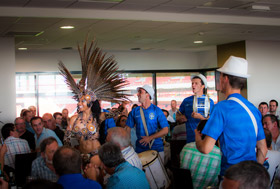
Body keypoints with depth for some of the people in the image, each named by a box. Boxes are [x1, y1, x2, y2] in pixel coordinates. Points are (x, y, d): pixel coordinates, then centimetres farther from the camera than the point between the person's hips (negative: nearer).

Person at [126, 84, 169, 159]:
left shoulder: (157, 110, -3)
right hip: (140, 149, 2)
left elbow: (165, 130, -6)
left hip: (156, 148, -2)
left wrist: (150, 138, -15)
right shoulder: (134, 111, 5)